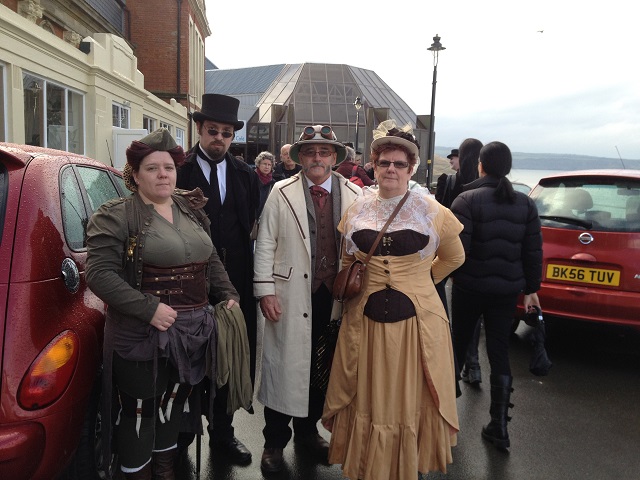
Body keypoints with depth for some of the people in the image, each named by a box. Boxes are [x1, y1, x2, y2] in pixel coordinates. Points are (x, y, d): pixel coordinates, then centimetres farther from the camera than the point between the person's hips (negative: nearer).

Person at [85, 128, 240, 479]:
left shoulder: (191, 210, 10)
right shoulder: (117, 216, -10)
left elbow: (211, 260, 18)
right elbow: (99, 273, -17)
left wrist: (229, 295, 7)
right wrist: (149, 309, -21)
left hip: (193, 331, 6)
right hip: (142, 335, -6)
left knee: (173, 406, 20)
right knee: (140, 412, 9)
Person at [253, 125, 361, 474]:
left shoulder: (353, 195, 3)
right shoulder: (282, 193, 0)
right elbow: (265, 244, 0)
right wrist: (265, 291, -6)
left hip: (335, 297, 2)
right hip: (291, 297, -2)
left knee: (322, 368, 14)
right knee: (284, 367, 6)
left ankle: (307, 430, 37)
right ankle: (275, 441, 25)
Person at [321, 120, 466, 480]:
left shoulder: (431, 210, -3)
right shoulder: (357, 209, 5)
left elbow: (454, 257, 11)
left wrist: (419, 279, 8)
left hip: (415, 318, -2)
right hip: (365, 316, 2)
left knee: (410, 398, 10)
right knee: (367, 396, 13)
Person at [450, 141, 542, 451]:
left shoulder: (467, 200, -12)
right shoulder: (525, 204, 2)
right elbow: (533, 251, 3)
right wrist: (531, 289, 11)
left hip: (470, 286, -3)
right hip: (507, 289, 3)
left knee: (459, 343, 17)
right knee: (499, 353, 9)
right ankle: (499, 427, 13)